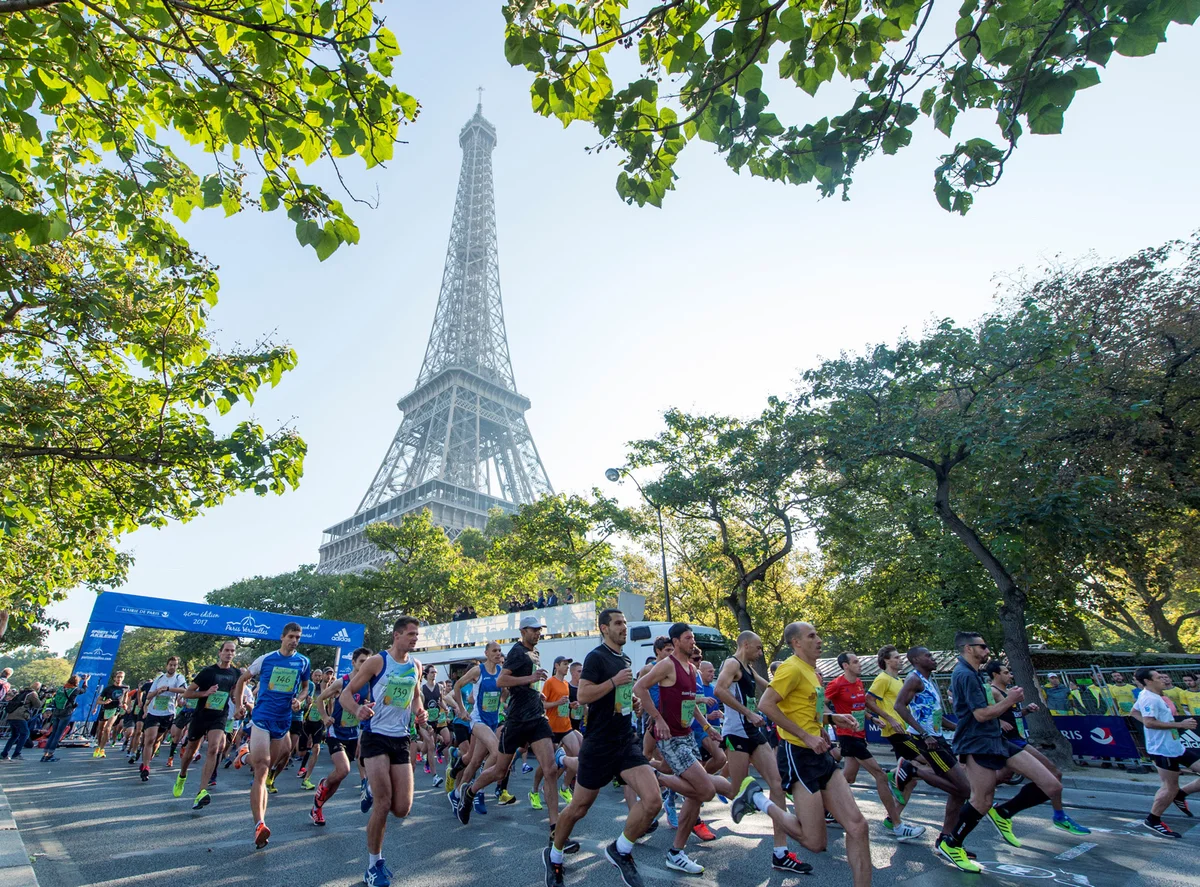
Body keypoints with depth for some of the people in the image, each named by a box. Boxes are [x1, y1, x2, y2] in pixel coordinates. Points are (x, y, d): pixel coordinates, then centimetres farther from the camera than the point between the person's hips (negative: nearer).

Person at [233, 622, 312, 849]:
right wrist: (239, 705, 9)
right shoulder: (266, 659, -2)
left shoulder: (303, 662, 2)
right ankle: (259, 824, -15)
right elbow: (243, 679, 12)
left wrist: (299, 699, -4)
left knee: (264, 770, 13)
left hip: (283, 720, 3)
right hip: (262, 718, -3)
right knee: (262, 769, -12)